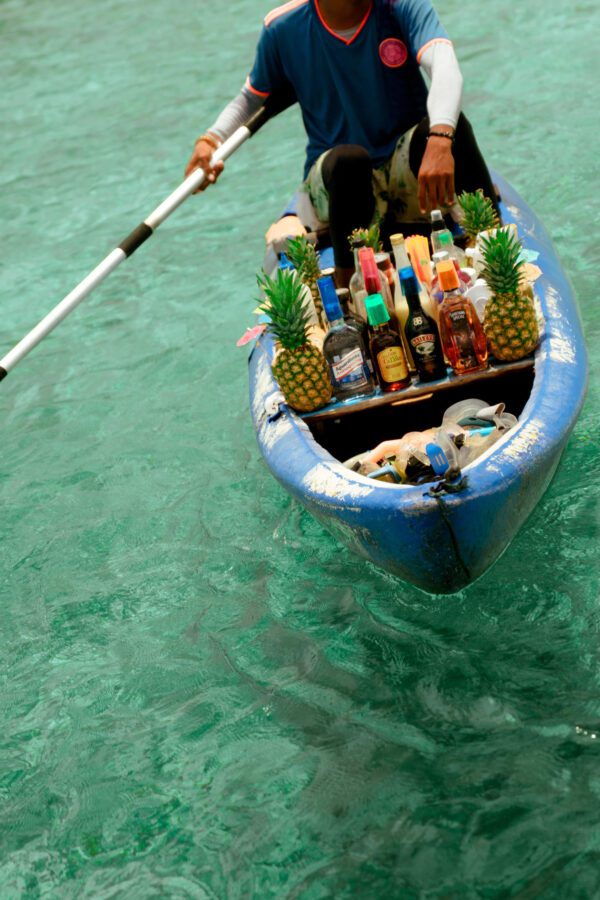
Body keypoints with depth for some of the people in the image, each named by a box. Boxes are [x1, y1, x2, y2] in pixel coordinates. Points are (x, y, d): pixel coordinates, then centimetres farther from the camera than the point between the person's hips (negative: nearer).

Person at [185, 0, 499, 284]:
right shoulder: (282, 29, -4)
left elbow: (445, 68, -28)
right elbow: (251, 97, 14)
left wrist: (440, 140, -48)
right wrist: (210, 140, -7)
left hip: (408, 169, 0)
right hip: (338, 179, 0)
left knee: (445, 120, -32)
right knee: (347, 158, -36)